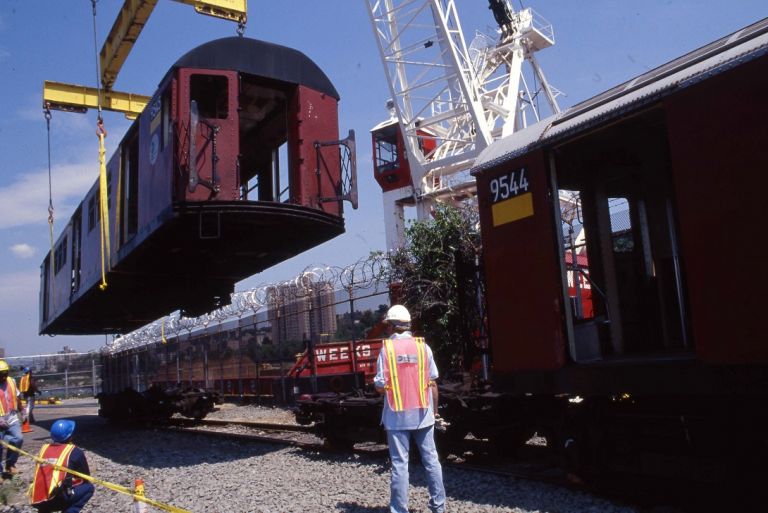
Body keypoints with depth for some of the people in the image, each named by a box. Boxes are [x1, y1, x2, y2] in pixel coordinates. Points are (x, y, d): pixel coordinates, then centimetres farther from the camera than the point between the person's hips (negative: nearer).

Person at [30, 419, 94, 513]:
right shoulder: (75, 451, 5)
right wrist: (75, 479, 38)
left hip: (37, 501, 6)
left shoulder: (44, 448, 17)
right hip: (56, 499, -6)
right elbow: (86, 477, 17)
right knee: (88, 487, 12)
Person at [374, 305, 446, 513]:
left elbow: (380, 386, -9)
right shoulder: (423, 347, 0)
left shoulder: (387, 349, -8)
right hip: (423, 414, 3)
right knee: (431, 459, 13)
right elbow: (433, 383, 2)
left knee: (399, 463, 3)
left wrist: (377, 384, 13)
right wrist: (433, 410, 13)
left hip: (397, 416, -2)